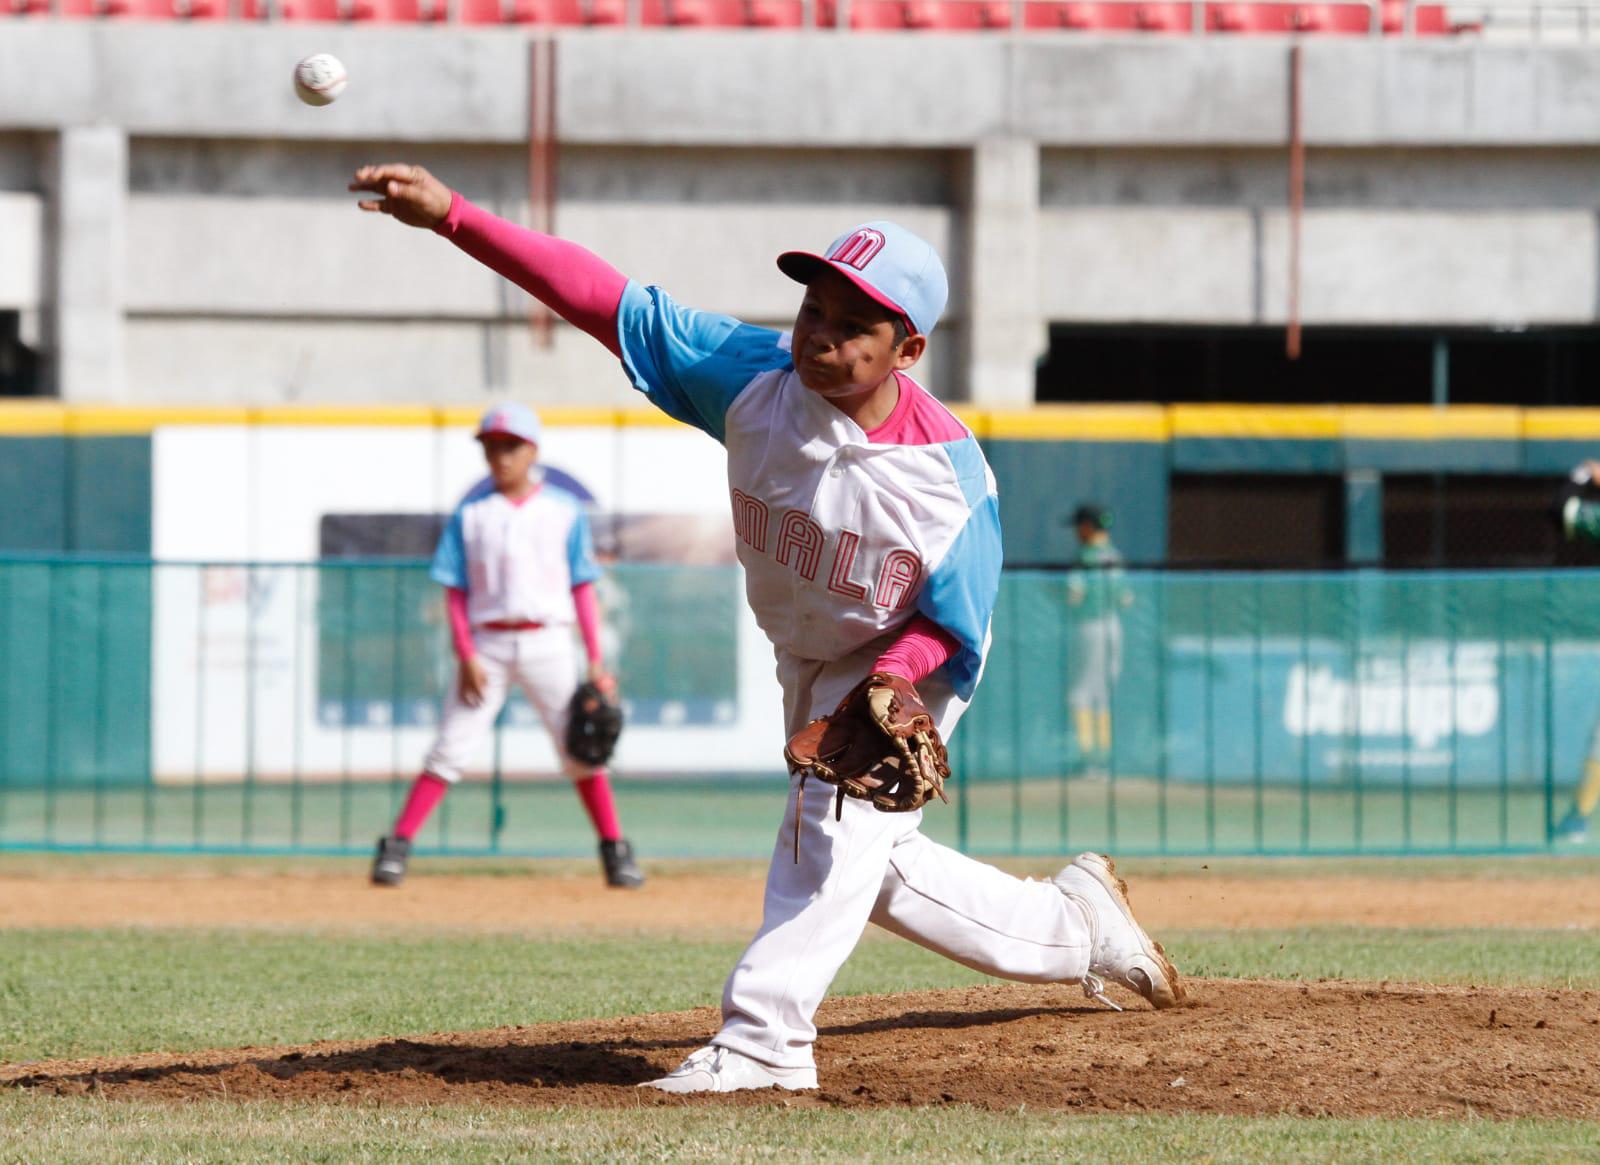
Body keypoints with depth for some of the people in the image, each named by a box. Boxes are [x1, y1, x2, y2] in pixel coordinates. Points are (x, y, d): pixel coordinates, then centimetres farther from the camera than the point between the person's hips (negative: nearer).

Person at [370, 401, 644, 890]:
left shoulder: (564, 511, 4)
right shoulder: (470, 514, 4)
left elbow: (583, 589, 5)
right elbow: (455, 591, 4)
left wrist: (596, 662, -2)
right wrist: (465, 656, -8)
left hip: (547, 644, 0)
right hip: (487, 644, 0)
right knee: (450, 749, -5)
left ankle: (615, 850, 7)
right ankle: (397, 845, -2)